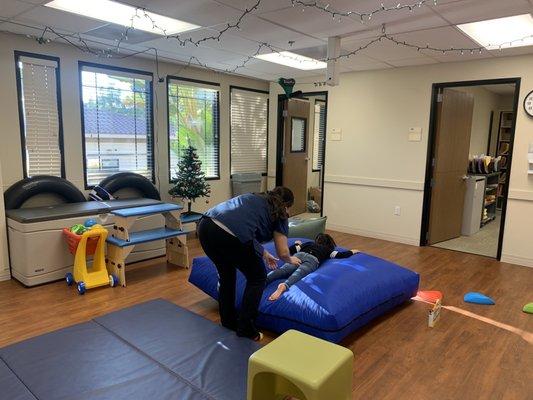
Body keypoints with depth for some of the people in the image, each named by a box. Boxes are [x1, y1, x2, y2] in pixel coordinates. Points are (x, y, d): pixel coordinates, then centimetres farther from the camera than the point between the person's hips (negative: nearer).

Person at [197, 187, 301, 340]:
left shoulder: (254, 198, 33)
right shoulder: (279, 214, 17)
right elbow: (283, 253, 15)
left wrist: (264, 254, 47)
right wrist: (291, 259, 37)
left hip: (205, 226, 7)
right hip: (230, 236, -7)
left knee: (226, 273, 31)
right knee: (257, 278, 18)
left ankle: (228, 321, 42)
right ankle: (245, 329, 22)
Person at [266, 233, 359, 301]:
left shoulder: (309, 243, 39)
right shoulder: (327, 250, 33)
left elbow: (289, 250, 35)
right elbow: (341, 255, 26)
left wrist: (297, 244, 57)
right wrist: (352, 251, 46)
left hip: (299, 255, 2)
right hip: (312, 259, -2)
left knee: (282, 270, -21)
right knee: (298, 273, -28)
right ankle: (284, 286, -60)